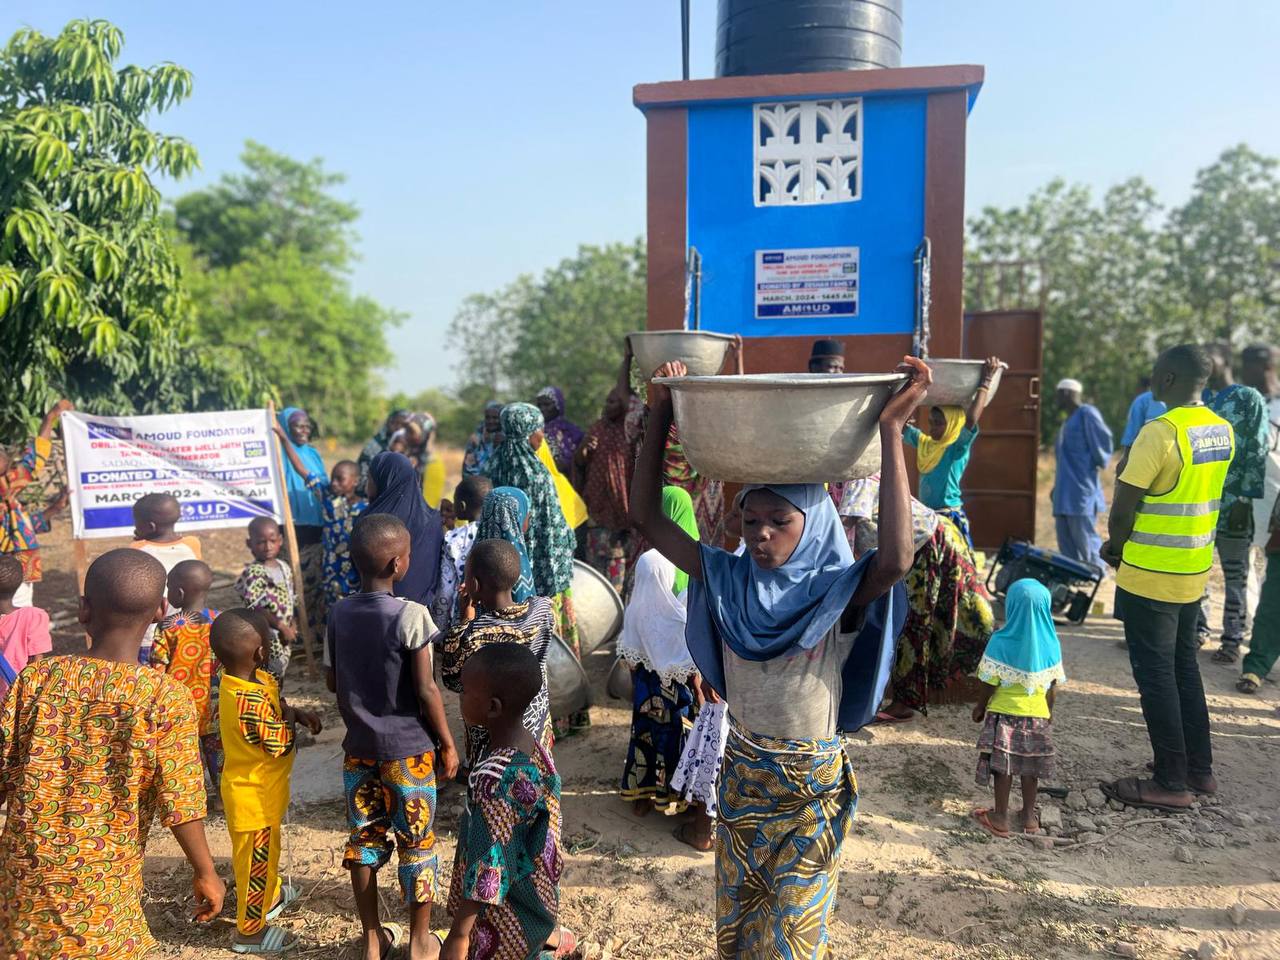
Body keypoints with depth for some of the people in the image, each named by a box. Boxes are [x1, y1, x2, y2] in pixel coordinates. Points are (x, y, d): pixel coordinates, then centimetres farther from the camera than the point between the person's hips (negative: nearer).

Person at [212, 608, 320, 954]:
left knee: (264, 854, 30)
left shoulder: (236, 681, -6)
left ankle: (271, 896, 51)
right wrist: (290, 718, -9)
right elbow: (282, 744, -26)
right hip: (254, 796, -9)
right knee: (257, 860, 11)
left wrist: (297, 713, -10)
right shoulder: (252, 700, -35)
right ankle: (250, 930, 28)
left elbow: (275, 705, 8)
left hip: (253, 789, 9)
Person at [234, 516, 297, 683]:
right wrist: (281, 626, -24)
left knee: (278, 680, 19)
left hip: (284, 637, 8)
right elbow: (254, 608, -22)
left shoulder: (284, 568, 8)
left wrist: (291, 627, 5)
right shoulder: (253, 573, -16)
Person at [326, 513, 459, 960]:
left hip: (359, 748, 5)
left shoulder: (339, 613, -3)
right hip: (408, 750, -5)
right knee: (417, 844, 11)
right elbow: (426, 690, -17)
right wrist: (448, 743, -5)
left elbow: (333, 682, 6)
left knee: (364, 841, 16)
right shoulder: (411, 614, -19)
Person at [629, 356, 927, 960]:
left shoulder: (837, 594, -20)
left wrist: (892, 430, -45)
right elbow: (646, 517, -14)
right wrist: (661, 412, -21)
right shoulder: (730, 580, -9)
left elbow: (896, 560, -42)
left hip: (811, 783, -3)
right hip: (742, 770, 4)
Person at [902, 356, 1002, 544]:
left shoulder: (958, 448, -10)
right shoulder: (923, 442, 9)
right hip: (926, 516, 7)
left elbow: (971, 419, -26)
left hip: (951, 519, -7)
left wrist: (986, 382, -20)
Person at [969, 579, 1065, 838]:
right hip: (1038, 716, 3)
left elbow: (989, 683, -11)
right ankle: (1029, 816, 25)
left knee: (1003, 765, 6)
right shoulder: (1050, 645, -6)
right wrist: (1049, 712, 17)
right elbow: (1052, 685, 2)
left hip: (1004, 713, -3)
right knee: (1030, 767, 14)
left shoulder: (1001, 643, -16)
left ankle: (1000, 818, 14)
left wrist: (980, 707, 3)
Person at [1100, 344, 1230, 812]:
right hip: (1195, 569, 8)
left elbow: (1123, 506, -19)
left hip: (1150, 575, -8)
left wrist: (1115, 546, 1)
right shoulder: (1222, 430, 7)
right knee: (1184, 667, 18)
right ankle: (1199, 768, 27)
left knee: (1155, 673, 1)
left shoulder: (1161, 431, -20)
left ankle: (1171, 782, 8)